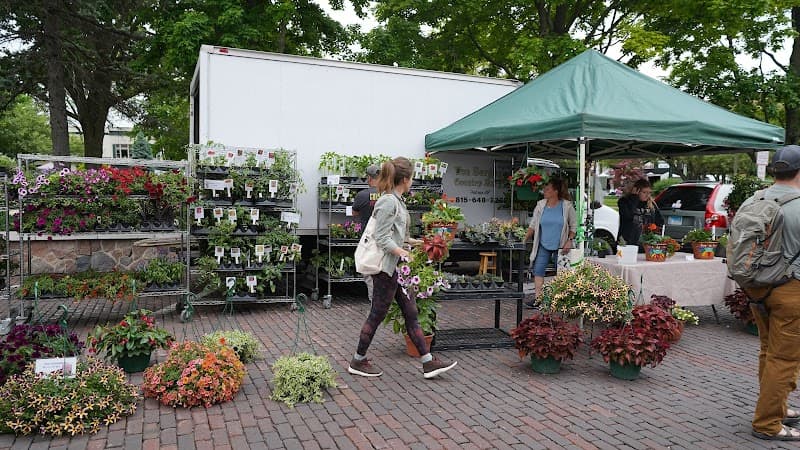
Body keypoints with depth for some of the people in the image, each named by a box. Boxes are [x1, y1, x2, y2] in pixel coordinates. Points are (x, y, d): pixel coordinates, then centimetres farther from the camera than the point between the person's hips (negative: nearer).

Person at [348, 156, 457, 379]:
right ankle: (358, 361, 20)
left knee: (410, 312, 10)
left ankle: (428, 362, 16)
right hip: (386, 267, -10)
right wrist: (402, 252, -29)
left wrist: (411, 240, 30)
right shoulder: (389, 202, -18)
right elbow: (382, 238, -21)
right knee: (377, 315, 3)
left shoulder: (396, 200, 11)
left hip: (395, 268, 10)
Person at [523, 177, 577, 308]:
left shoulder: (567, 206, -7)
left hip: (560, 246, -2)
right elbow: (533, 224, 5)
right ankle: (538, 298, -4)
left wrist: (569, 241, -9)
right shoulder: (540, 205, 0)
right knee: (538, 270, -6)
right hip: (544, 245, 3)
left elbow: (573, 225, 1)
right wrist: (525, 239, -1)